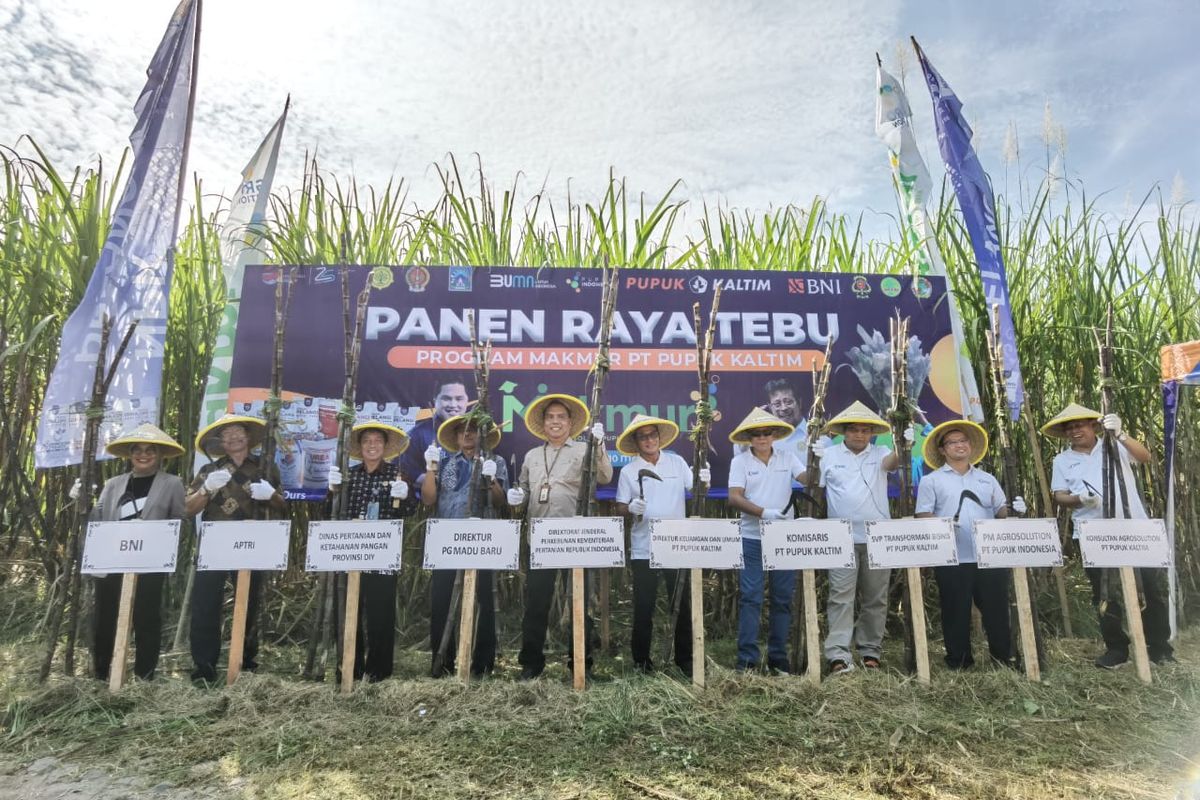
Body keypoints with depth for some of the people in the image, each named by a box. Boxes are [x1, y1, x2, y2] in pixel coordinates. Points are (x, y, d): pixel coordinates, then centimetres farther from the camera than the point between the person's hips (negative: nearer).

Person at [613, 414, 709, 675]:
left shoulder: (677, 462, 4)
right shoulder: (628, 471, 1)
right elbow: (620, 509, 1)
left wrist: (703, 481, -19)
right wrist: (631, 508, -21)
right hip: (643, 549, -1)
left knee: (683, 604, 8)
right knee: (643, 606, 7)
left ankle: (684, 658, 23)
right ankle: (641, 658, 21)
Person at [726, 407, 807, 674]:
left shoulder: (788, 458, 7)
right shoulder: (740, 461, 0)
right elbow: (734, 497, -10)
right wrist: (764, 513, -21)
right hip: (752, 539, -2)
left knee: (783, 599, 8)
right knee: (750, 598, -2)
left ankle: (778, 659, 20)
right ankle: (746, 660, 3)